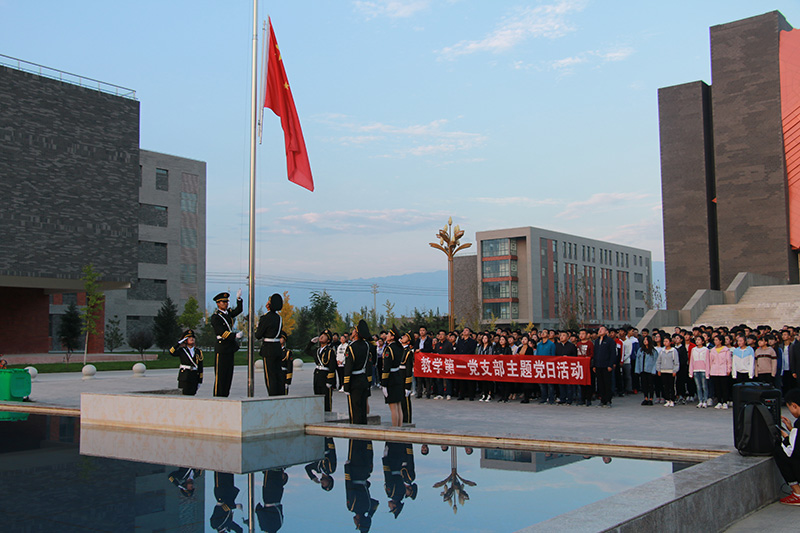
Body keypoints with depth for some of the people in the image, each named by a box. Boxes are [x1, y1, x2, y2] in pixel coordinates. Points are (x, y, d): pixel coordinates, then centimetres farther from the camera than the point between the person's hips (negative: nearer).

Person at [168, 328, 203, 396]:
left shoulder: (198, 351, 10)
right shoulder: (182, 350, 5)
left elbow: (200, 367, 10)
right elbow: (171, 352, -15)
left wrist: (200, 380, 6)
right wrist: (179, 343, -11)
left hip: (194, 377, 3)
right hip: (184, 377, -3)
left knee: (192, 394, 2)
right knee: (186, 394, -9)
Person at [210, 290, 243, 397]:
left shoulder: (228, 313, 15)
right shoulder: (215, 317, -10)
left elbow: (238, 310, 7)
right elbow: (222, 332, -18)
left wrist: (239, 298, -6)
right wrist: (235, 335, -26)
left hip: (230, 348, 8)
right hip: (222, 347, -8)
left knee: (229, 373, 9)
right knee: (220, 374, -5)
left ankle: (225, 395, 15)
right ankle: (217, 396, 0)